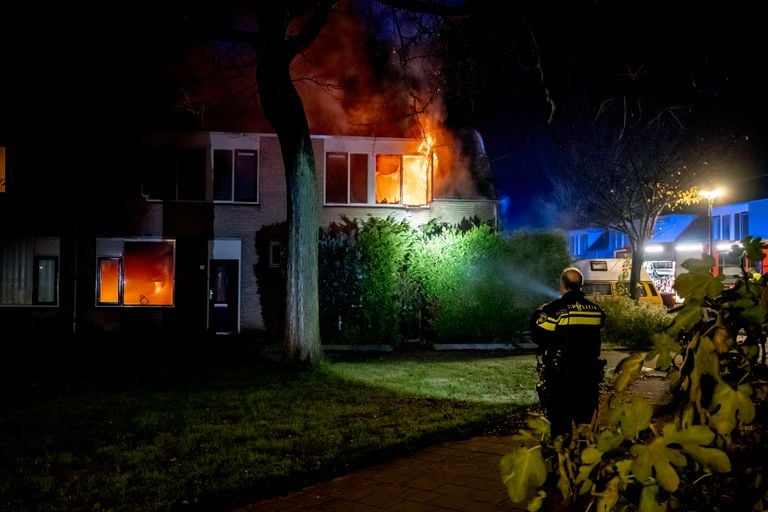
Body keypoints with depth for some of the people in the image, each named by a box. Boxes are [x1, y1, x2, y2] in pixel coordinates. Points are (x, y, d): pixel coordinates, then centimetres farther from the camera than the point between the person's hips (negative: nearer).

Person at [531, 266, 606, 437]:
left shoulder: (554, 309, -15)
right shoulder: (595, 309, 2)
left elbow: (537, 335, -13)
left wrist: (539, 314, 3)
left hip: (561, 375, -5)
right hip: (588, 374, 5)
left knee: (560, 421, 3)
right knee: (586, 421, 16)